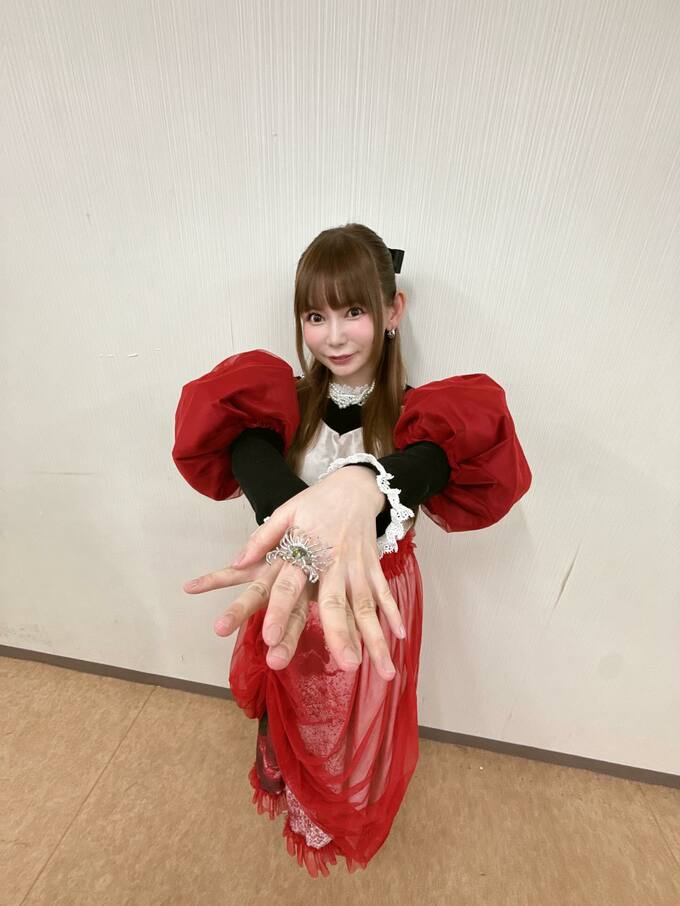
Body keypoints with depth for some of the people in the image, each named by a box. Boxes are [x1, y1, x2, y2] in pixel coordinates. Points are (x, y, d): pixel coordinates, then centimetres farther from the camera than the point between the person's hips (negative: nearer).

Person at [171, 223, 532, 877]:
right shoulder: (280, 401, -11)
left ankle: (351, 816, 65)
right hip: (288, 599, 2)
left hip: (373, 598, -1)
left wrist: (364, 486, -59)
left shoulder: (416, 412, -15)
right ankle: (293, 793, 68)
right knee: (293, 716, 29)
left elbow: (432, 459, -37)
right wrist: (293, 524, -54)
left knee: (363, 726, 26)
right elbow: (249, 450, -33)